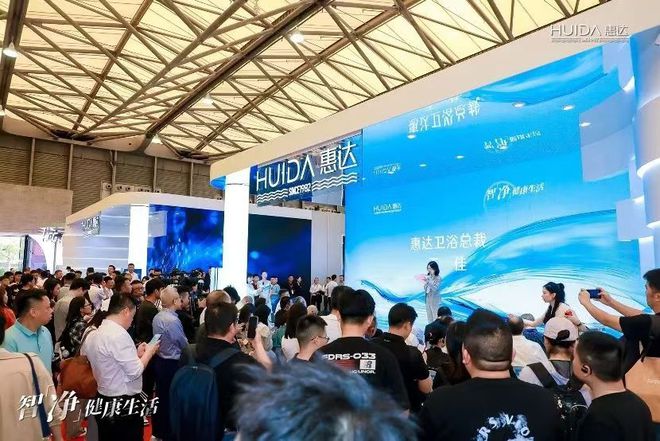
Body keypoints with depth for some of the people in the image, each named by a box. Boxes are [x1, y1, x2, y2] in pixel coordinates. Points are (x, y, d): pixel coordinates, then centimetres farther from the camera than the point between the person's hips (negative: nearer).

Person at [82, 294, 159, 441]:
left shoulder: (94, 334, 6)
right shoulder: (119, 334, -23)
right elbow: (135, 371, -21)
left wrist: (136, 354, 9)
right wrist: (148, 352, -7)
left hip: (104, 401, 9)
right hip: (125, 404, -9)